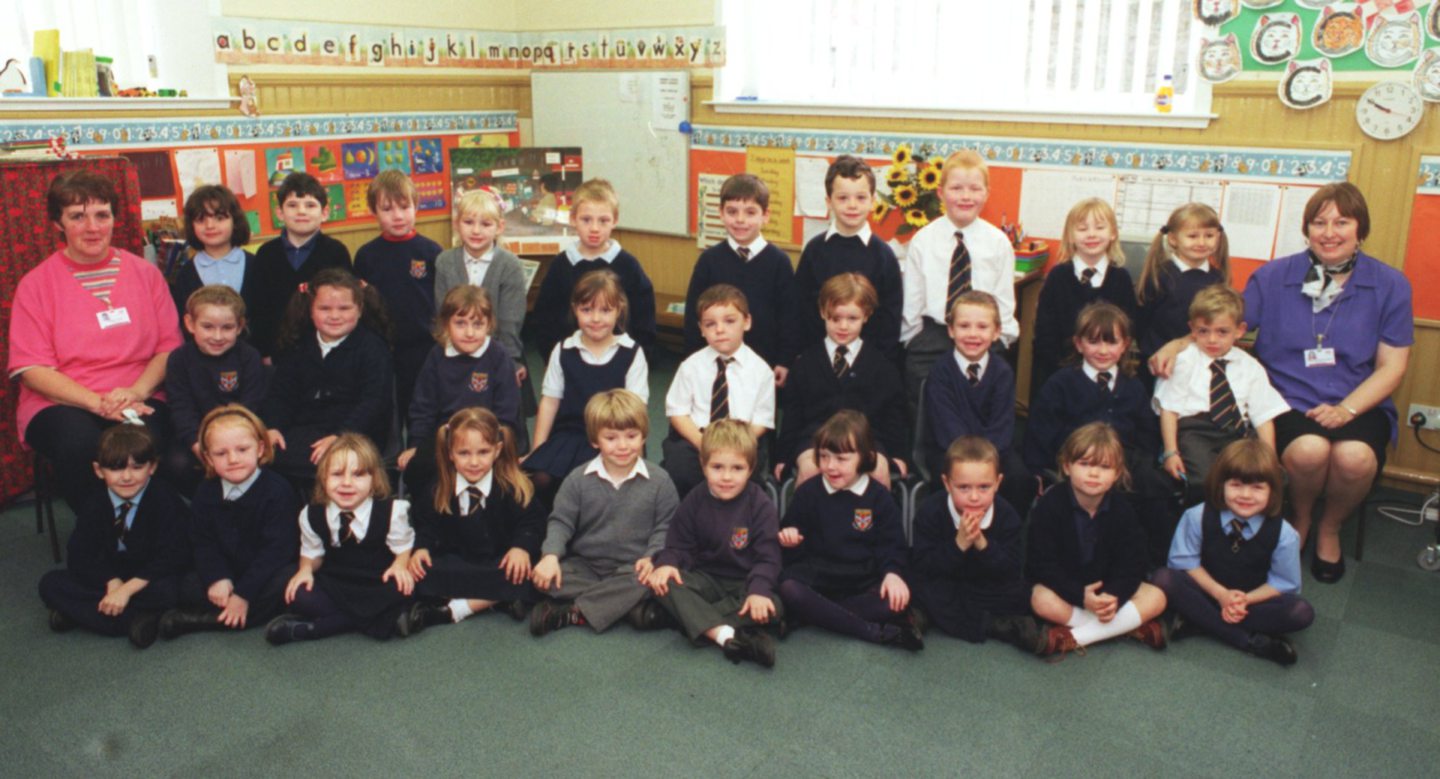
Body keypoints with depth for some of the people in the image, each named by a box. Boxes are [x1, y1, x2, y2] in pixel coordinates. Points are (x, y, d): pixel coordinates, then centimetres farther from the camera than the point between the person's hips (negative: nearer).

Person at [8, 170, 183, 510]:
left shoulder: (145, 273, 11)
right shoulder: (36, 284, 4)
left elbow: (170, 346, 8)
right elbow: (31, 369, -1)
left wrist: (137, 391, -12)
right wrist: (99, 403, -15)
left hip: (139, 400, 1)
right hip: (60, 404, 0)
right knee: (80, 445, -34)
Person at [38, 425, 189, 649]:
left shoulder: (165, 500, -15)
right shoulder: (93, 504, -1)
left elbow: (171, 557, -20)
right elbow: (79, 556, -4)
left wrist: (128, 588, -27)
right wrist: (112, 582, -21)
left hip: (149, 579, -5)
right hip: (108, 578, 5)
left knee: (166, 590, -37)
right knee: (50, 584, -14)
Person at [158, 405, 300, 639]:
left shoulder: (278, 490, -16)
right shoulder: (206, 493, 1)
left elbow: (277, 549, -20)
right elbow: (202, 543, 0)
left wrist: (244, 593, -23)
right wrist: (217, 578, -19)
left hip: (269, 572, -5)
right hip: (228, 573, 5)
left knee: (286, 584, -35)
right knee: (187, 587, -15)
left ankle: (208, 619, -27)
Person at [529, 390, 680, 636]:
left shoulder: (659, 480, -3)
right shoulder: (578, 479, -1)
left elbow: (665, 527, 0)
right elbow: (561, 521, 0)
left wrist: (652, 557, -17)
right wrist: (551, 555, -17)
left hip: (631, 567, -1)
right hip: (585, 565, 2)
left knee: (640, 581, -35)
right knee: (543, 577, -24)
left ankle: (570, 613, -28)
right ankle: (624, 602, -26)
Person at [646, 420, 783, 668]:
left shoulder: (760, 505, -11)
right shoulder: (695, 501, -3)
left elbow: (768, 557, -13)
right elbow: (678, 545, 2)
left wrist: (759, 590, -31)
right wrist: (666, 564, -22)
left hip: (744, 583, -1)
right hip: (706, 579, 2)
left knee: (771, 607, -31)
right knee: (664, 583, -26)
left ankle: (691, 617, -27)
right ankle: (724, 635, -39)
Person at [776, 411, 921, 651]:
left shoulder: (879, 497, 4)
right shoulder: (808, 492, 5)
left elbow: (891, 544, 3)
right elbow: (792, 528, 12)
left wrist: (892, 573, -16)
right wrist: (789, 536, -13)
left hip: (863, 581, 1)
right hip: (816, 575, 0)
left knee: (896, 600, -28)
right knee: (788, 590, -33)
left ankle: (811, 615, -25)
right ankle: (876, 632, -31)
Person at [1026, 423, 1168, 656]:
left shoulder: (1122, 512, -6)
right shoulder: (1050, 505, -16)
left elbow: (1131, 564, -8)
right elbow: (1043, 564, -19)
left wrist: (1113, 596, -28)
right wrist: (1080, 596, -30)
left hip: (1109, 589, 4)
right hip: (1064, 587, -3)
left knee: (1156, 598, -17)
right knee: (1042, 601, -35)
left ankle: (1072, 637, -26)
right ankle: (1131, 627, -25)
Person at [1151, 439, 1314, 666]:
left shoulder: (1284, 534, -13)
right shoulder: (1198, 517, -14)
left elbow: (1283, 583, -5)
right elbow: (1184, 561, -8)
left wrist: (1246, 599, -19)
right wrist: (1221, 594, -18)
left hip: (1254, 599, 0)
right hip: (1208, 591, 0)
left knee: (1301, 613, -27)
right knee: (1163, 579, -28)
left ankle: (1197, 618, -24)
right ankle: (1248, 640, -25)